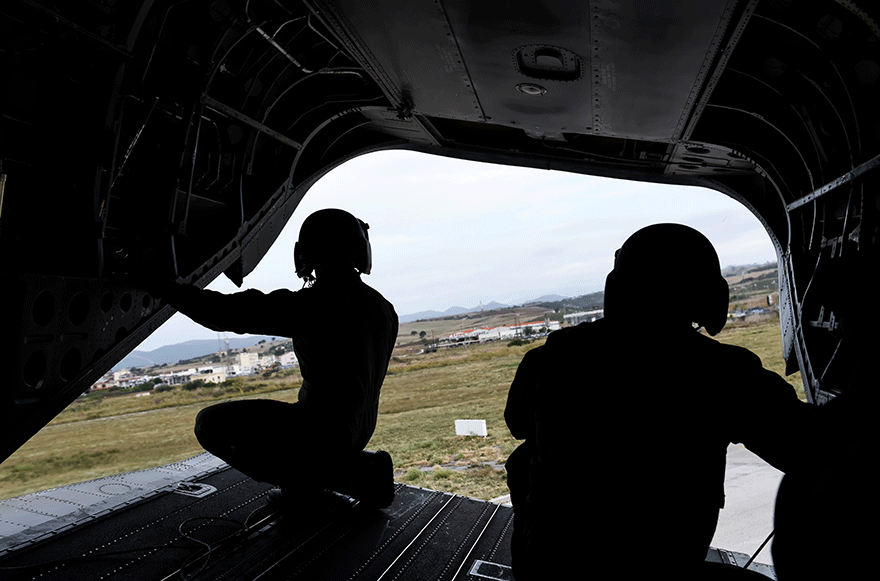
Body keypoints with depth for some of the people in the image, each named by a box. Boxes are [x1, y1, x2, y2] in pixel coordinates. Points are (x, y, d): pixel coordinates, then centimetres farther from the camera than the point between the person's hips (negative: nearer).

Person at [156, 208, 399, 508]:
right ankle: (359, 470, 14)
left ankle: (306, 476, -3)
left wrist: (167, 289, -4)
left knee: (211, 424, 1)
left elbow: (228, 312, -19)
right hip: (361, 431, 8)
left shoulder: (313, 304, -21)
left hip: (322, 432, -8)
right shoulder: (383, 307, 2)